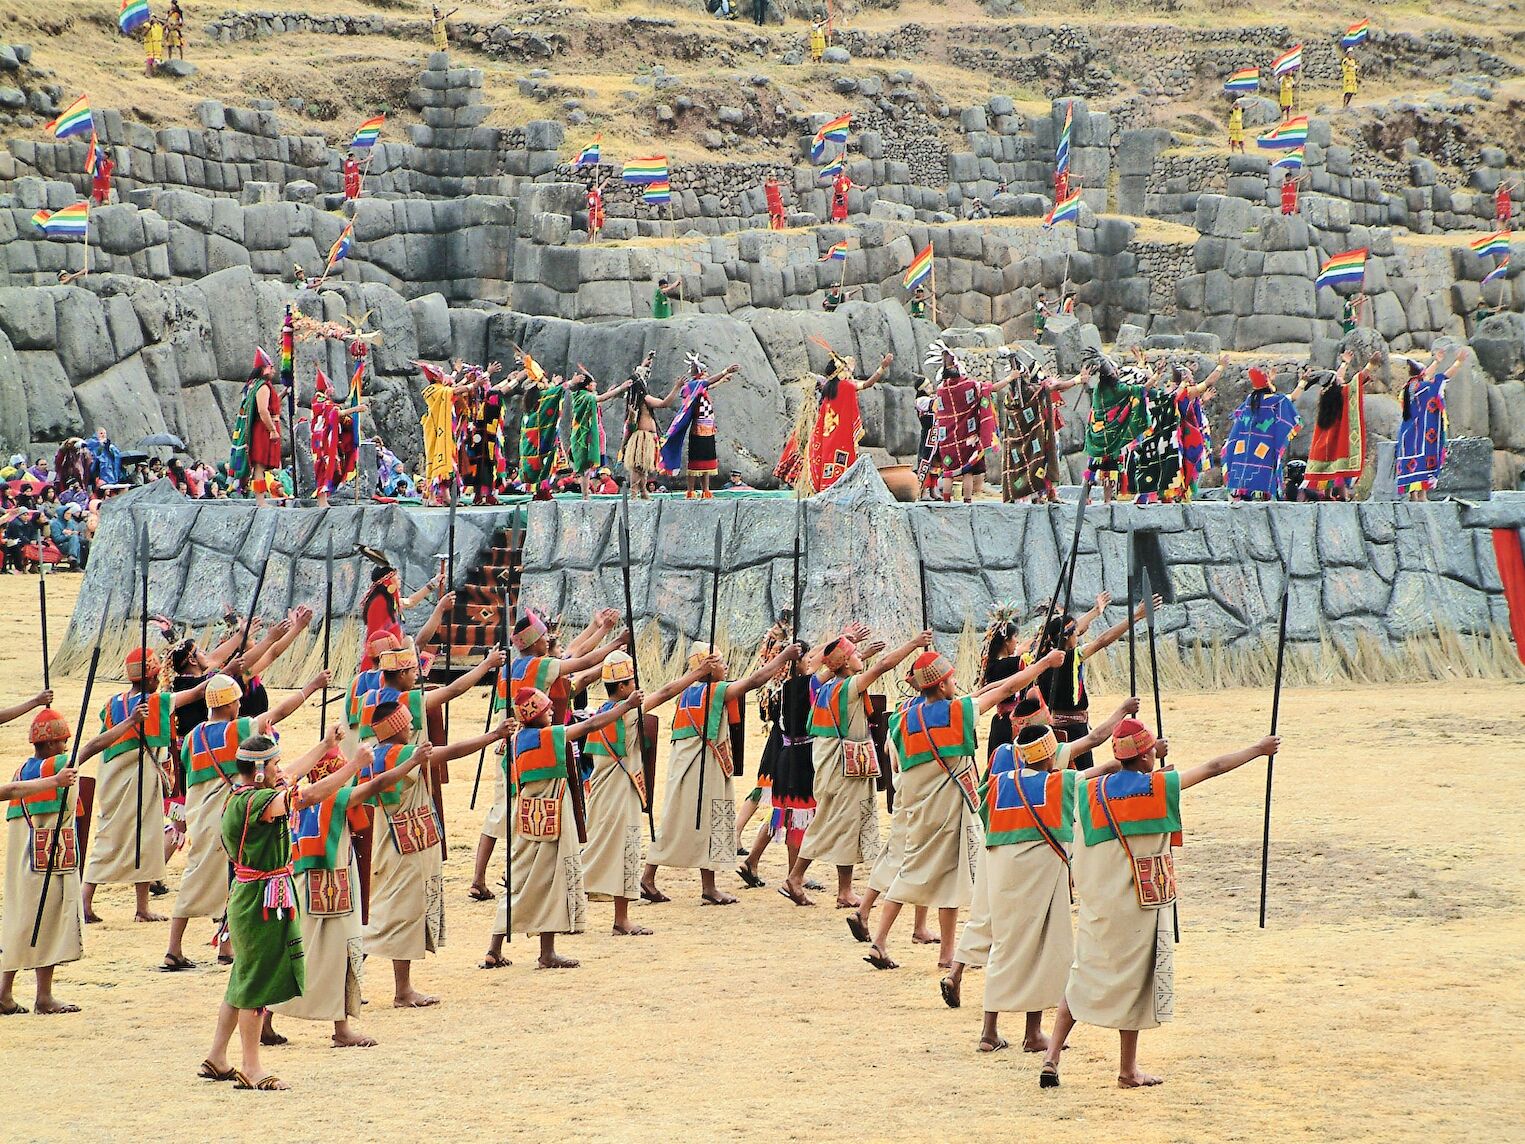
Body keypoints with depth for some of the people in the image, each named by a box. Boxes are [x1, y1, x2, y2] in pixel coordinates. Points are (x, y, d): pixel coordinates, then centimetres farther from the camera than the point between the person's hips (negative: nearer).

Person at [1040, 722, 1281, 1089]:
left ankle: (1051, 1057, 0)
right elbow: (1214, 767, 1)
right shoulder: (1160, 786, -8)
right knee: (1133, 980, 6)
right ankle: (1128, 1070, 14)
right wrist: (1258, 750, 14)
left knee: (1083, 977, 11)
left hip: (1095, 903, 4)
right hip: (1139, 904, -4)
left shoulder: (1090, 792, -1)